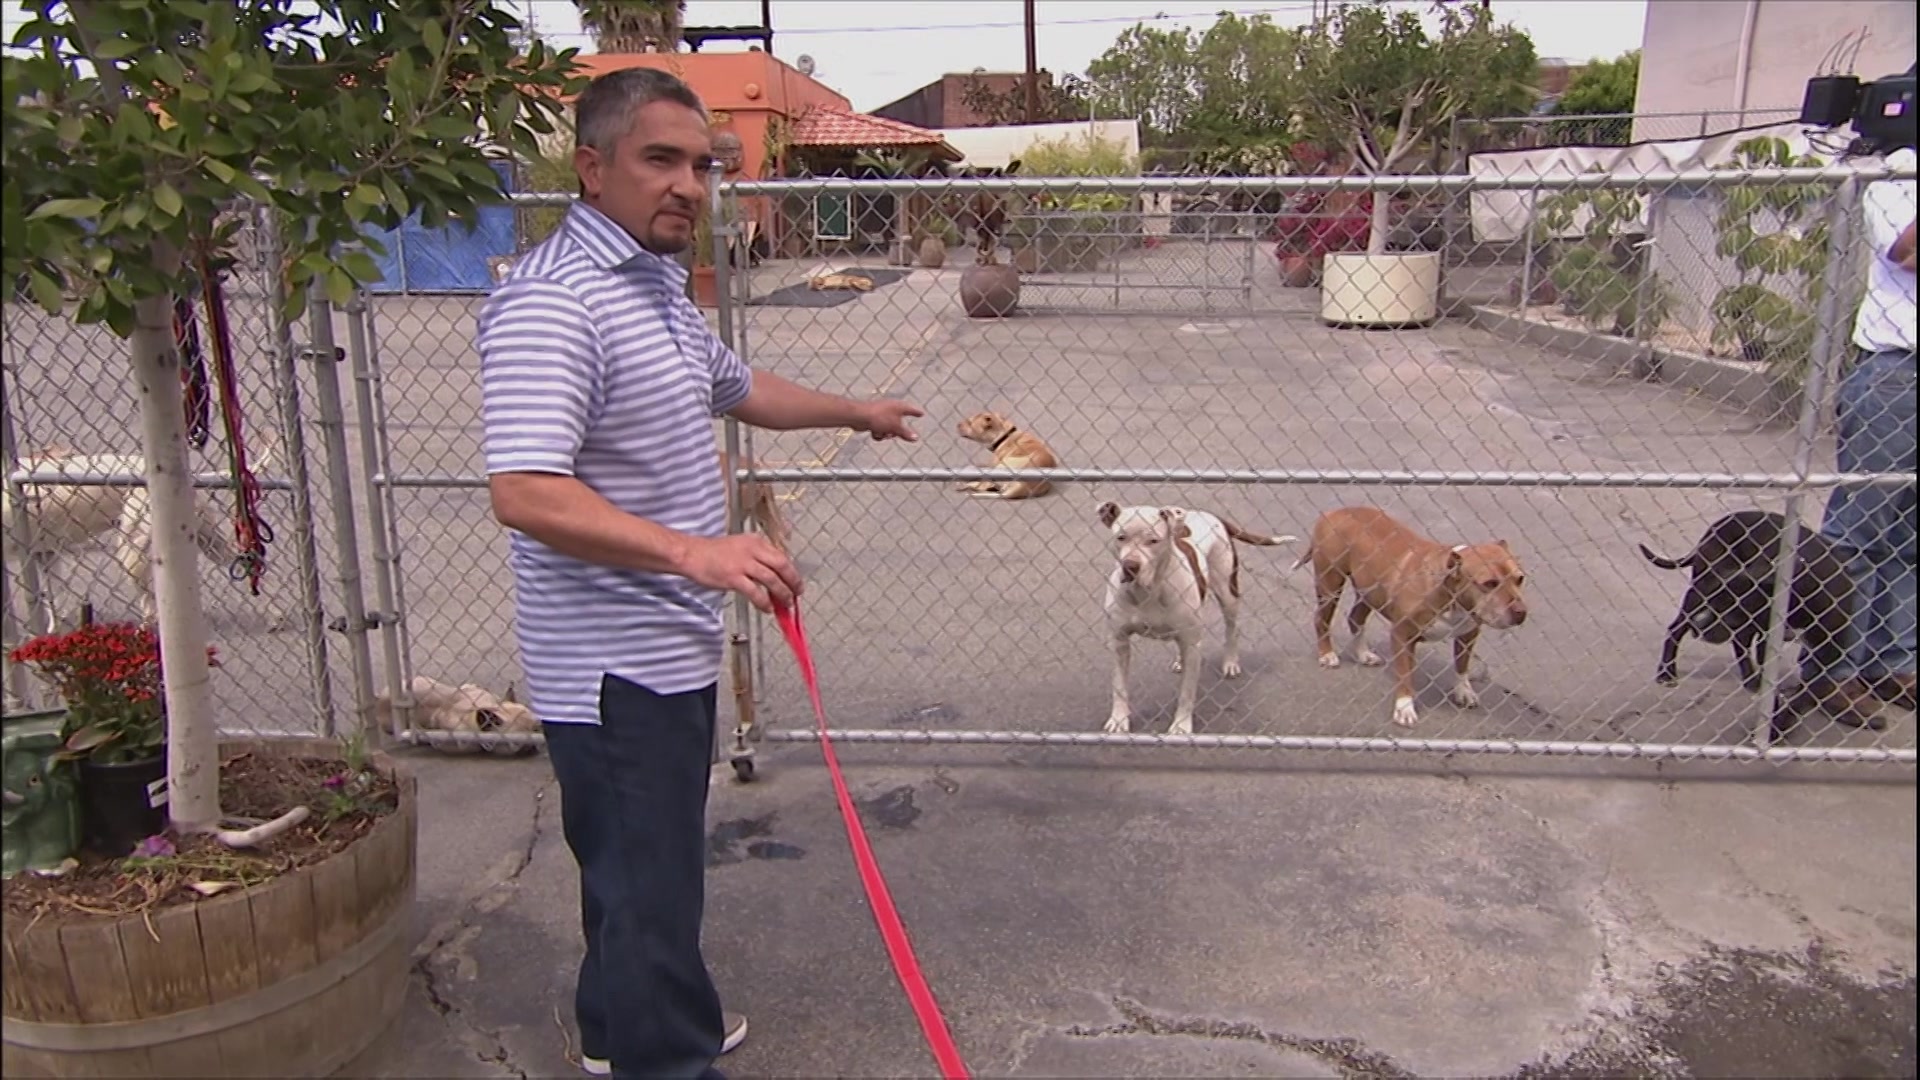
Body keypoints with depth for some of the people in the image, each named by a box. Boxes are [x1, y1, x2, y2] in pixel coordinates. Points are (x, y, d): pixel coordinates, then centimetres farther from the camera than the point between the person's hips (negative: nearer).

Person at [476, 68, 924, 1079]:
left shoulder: (656, 285, 12)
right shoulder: (553, 301, -21)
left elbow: (735, 385, 30)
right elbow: (523, 493, -32)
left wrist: (855, 411, 41)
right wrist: (693, 552, -40)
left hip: (672, 649, 11)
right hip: (616, 667, -11)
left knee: (645, 864, 25)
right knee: (649, 883, -1)